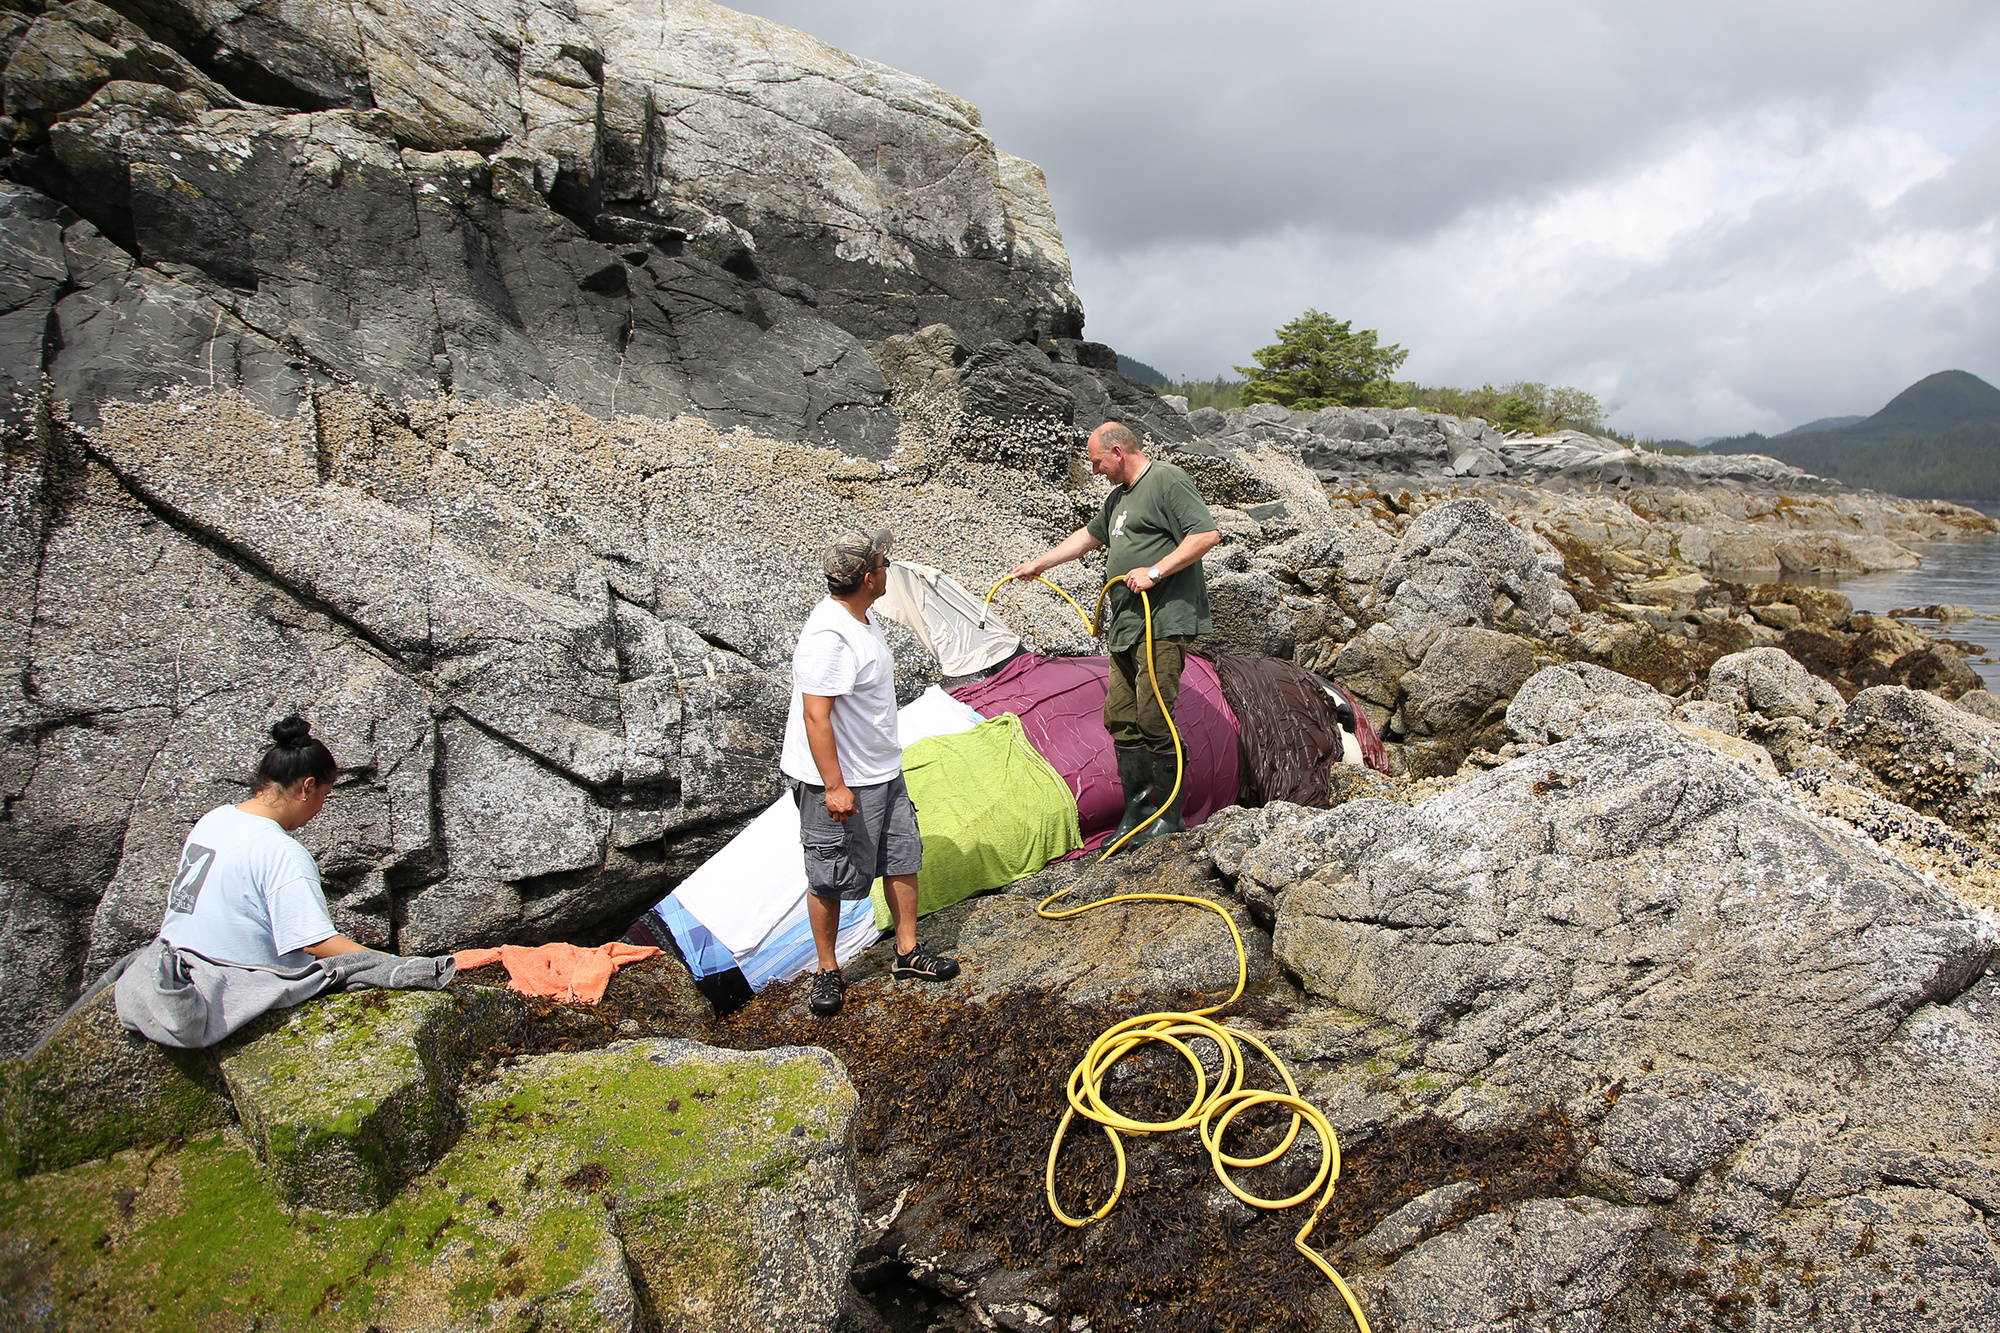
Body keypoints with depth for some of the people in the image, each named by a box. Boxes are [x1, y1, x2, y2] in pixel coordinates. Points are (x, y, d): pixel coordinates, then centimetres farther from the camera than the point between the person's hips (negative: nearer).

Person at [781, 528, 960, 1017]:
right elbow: (815, 716, -28)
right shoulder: (828, 636, -27)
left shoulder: (862, 616, 6)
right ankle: (827, 971, 22)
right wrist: (835, 787, -27)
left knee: (904, 857, 16)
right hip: (838, 782, -10)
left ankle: (908, 953, 31)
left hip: (883, 772, 10)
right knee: (831, 879, 5)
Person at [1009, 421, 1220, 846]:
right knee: (1121, 719, 8)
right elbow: (1087, 536, 37)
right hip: (1126, 625, 10)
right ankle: (1135, 813, 16)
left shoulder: (1166, 480, -7)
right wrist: (1038, 564, 40)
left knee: (1153, 719, -10)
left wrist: (1154, 572, -18)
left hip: (1163, 623, -10)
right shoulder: (1119, 496, 23)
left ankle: (1170, 816, 1)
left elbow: (1207, 533, -16)